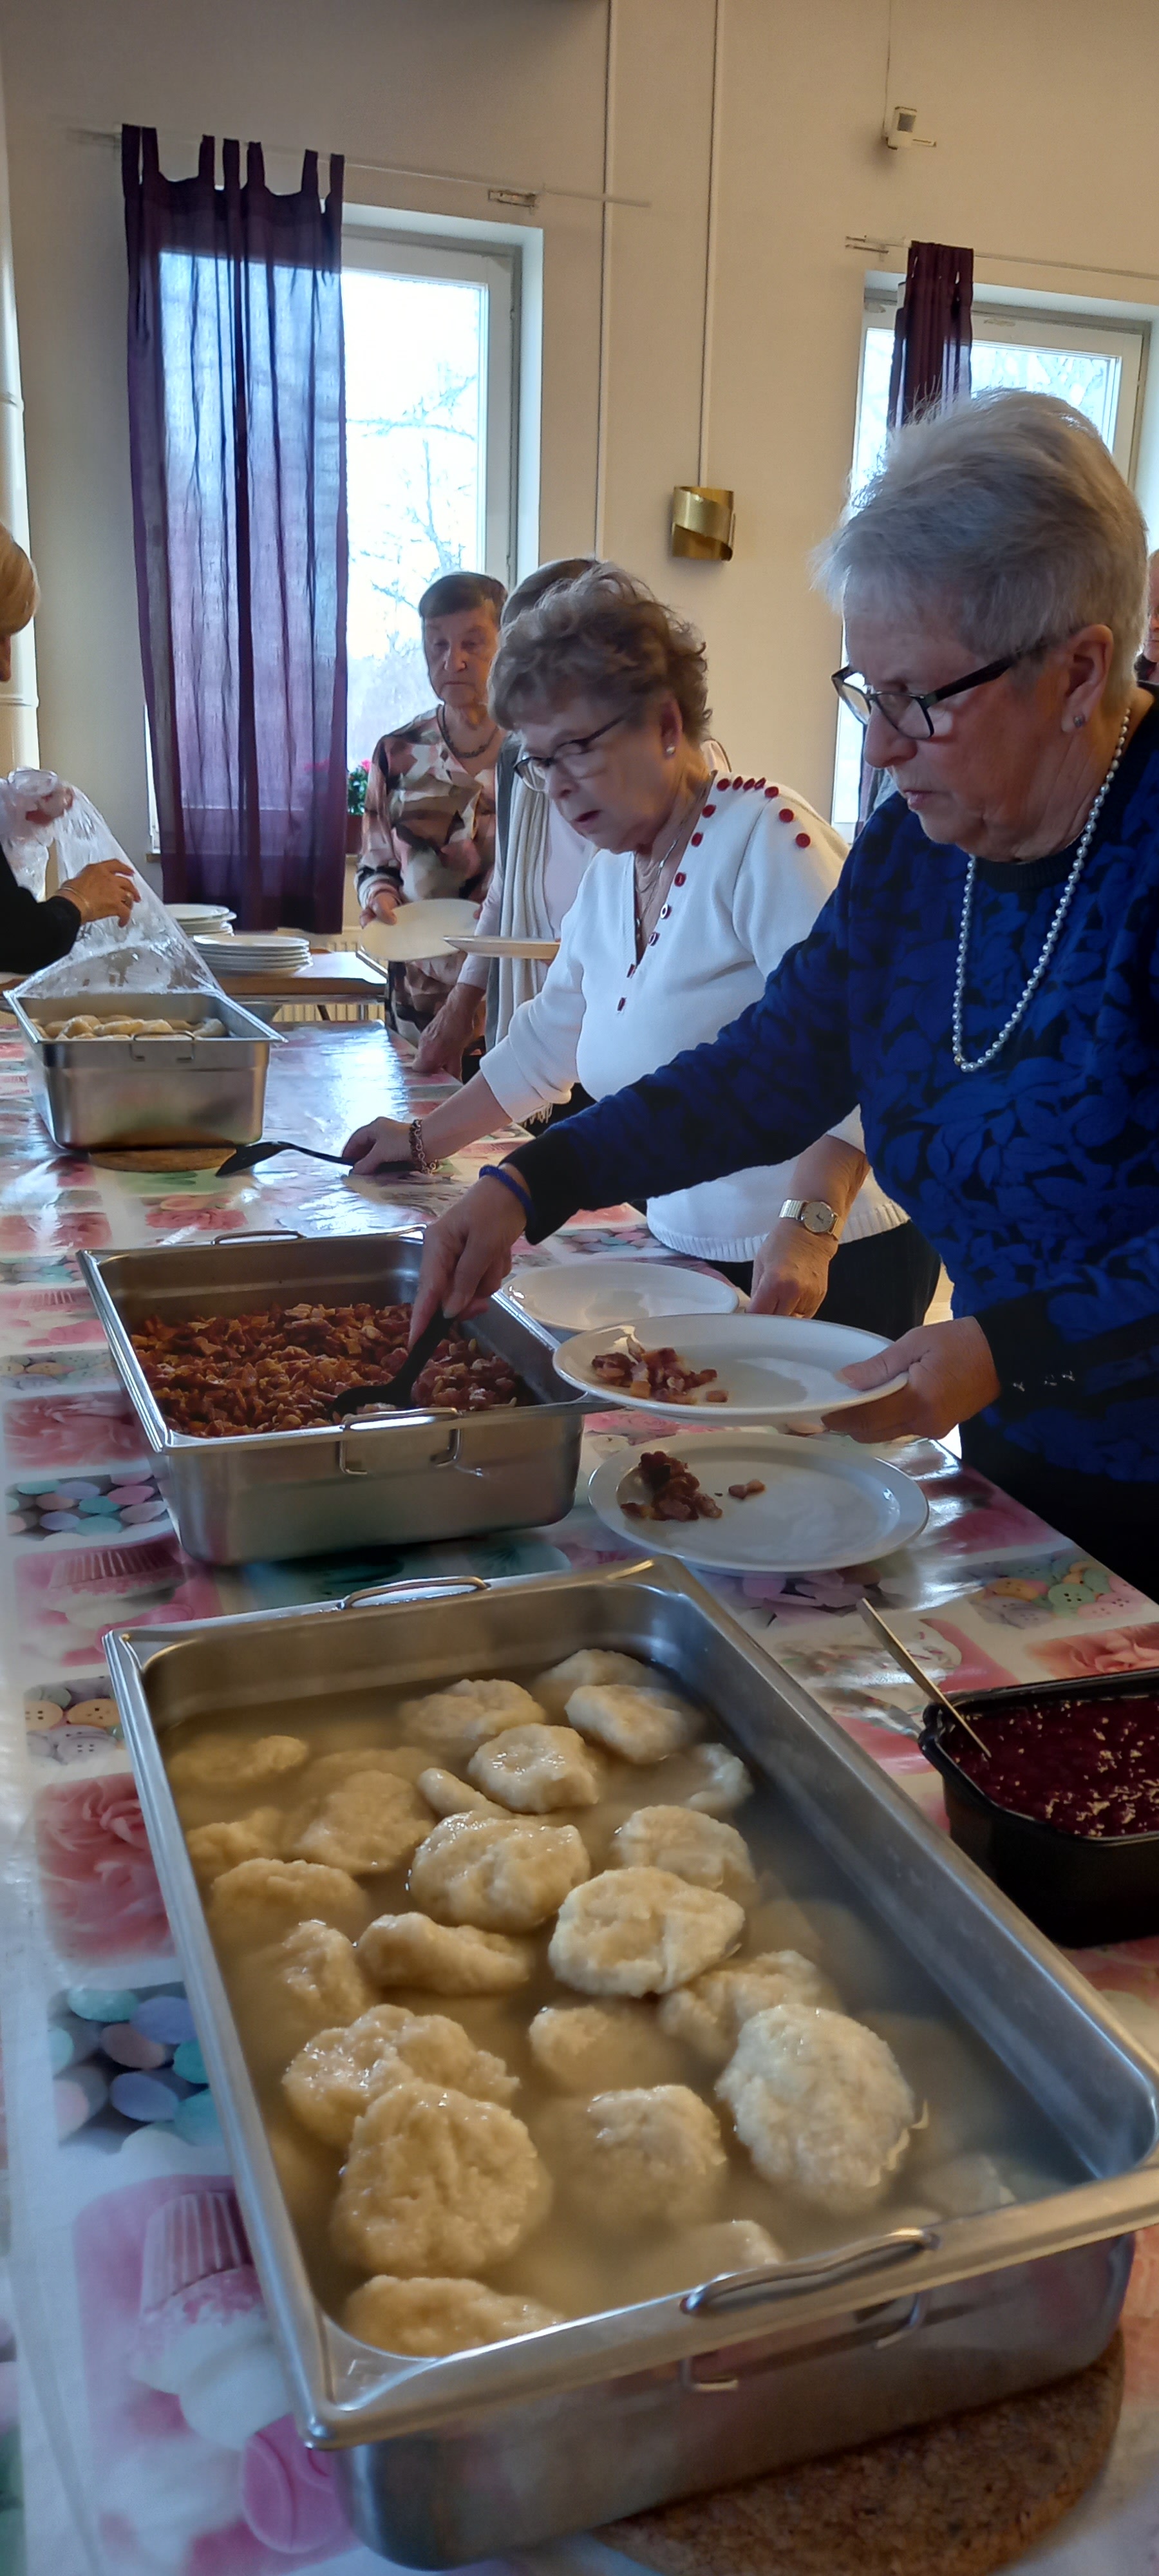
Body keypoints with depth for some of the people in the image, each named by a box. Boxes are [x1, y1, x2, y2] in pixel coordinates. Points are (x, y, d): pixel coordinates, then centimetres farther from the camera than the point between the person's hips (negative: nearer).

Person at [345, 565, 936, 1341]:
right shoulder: (611, 872, 10)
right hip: (694, 1254, 7)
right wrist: (424, 1141, 23)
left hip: (831, 1266, -7)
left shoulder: (763, 835, -17)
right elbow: (548, 1043, 22)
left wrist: (807, 1229, -37)